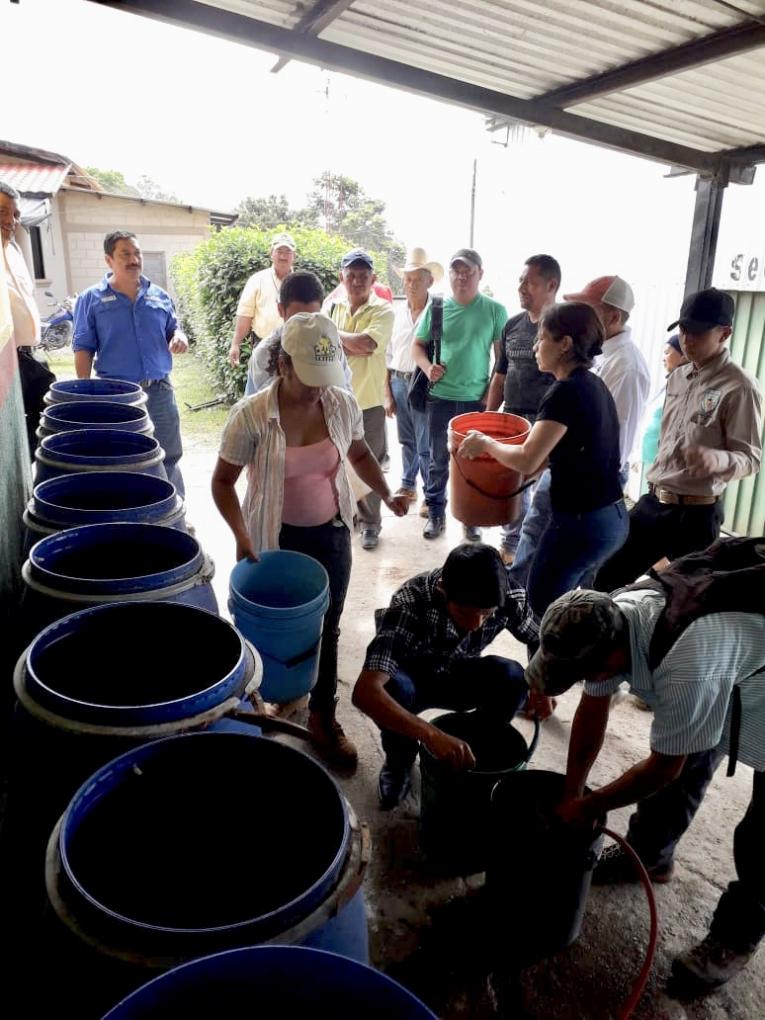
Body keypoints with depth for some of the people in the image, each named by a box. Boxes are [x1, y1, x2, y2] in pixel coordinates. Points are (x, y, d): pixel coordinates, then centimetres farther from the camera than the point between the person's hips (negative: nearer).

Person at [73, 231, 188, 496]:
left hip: (160, 391, 3)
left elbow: (172, 330, 17)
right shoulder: (91, 299, 0)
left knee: (169, 459, 10)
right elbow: (83, 349, -1)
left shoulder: (159, 296, 9)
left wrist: (180, 337, -8)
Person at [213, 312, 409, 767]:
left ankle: (323, 717, 34)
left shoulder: (343, 405, -10)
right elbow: (223, 482, -10)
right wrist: (241, 536, -20)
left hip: (331, 535, 3)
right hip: (275, 540, -2)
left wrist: (387, 495, 0)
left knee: (327, 627, 14)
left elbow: (360, 453, 10)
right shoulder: (251, 415, -20)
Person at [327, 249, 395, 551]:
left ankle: (370, 523, 19)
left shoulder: (383, 311, -7)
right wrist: (355, 345, -18)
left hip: (368, 401, -3)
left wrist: (333, 334, -9)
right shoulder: (331, 306, 4)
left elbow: (366, 343, -22)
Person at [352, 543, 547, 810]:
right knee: (395, 687, -37)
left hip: (456, 677, 3)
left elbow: (539, 639, -3)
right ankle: (399, 763, -4)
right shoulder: (410, 606, -38)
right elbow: (365, 692, -47)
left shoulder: (509, 599, -26)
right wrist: (431, 734, -58)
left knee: (513, 678, -27)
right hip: (411, 679, -2)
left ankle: (476, 751, 1)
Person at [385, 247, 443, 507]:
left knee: (425, 445, -1)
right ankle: (408, 485, 33)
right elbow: (387, 354, 10)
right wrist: (387, 394, 8)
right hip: (398, 382, 5)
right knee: (406, 441, 17)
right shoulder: (396, 312, 7)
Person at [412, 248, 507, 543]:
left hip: (476, 399, -1)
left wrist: (493, 394, -8)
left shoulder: (494, 310, -3)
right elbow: (418, 345, 10)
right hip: (440, 397, 1)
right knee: (438, 459, 11)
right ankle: (436, 513, 24)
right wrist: (427, 367, -11)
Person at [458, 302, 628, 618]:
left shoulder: (567, 391, -19)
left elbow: (526, 461, -25)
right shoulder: (594, 385, 9)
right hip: (612, 518, 9)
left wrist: (485, 443, -7)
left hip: (581, 521, -9)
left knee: (543, 606, 8)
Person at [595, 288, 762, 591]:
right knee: (606, 579, 11)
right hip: (652, 502, 7)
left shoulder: (739, 388, -14)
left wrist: (718, 459, -37)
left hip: (696, 513, -7)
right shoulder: (677, 377, 10)